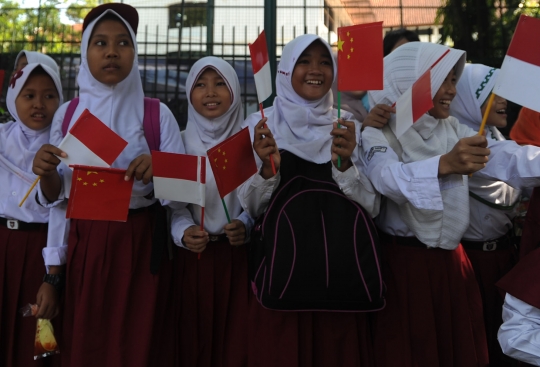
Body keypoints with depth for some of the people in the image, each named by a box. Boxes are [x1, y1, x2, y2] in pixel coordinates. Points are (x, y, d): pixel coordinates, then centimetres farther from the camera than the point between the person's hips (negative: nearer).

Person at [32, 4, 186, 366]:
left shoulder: (157, 114, -2)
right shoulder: (68, 113, 4)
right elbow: (57, 196, 8)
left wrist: (159, 170, -22)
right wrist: (46, 174, -12)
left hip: (141, 246, -2)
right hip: (84, 245, 2)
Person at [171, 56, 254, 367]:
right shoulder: (180, 142, 4)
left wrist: (245, 225, -16)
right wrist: (182, 231, -17)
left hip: (239, 255, 0)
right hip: (192, 256, 1)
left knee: (235, 340, 2)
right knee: (194, 341, 4)